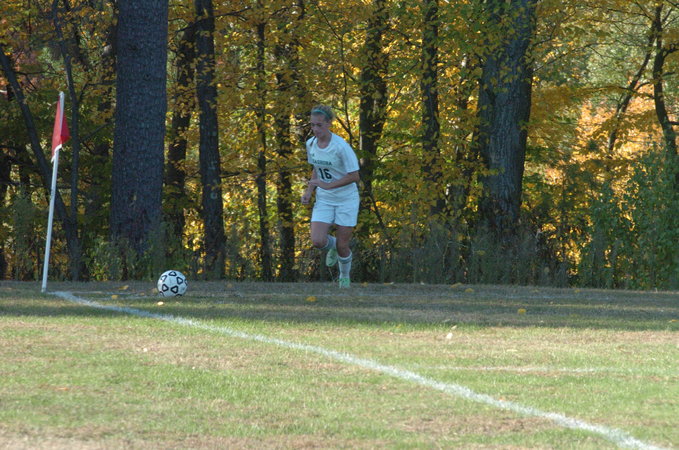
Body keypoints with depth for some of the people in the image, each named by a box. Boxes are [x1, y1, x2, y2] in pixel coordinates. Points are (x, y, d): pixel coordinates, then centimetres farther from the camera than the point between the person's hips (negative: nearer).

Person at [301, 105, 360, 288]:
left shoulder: (341, 147, -21)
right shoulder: (310, 144, -2)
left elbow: (354, 176, -19)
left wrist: (328, 185, -24)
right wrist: (309, 190, 1)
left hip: (346, 199, -4)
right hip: (324, 200, 4)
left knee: (342, 246, -1)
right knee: (317, 241, -14)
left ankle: (345, 276, 29)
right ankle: (332, 245, 22)